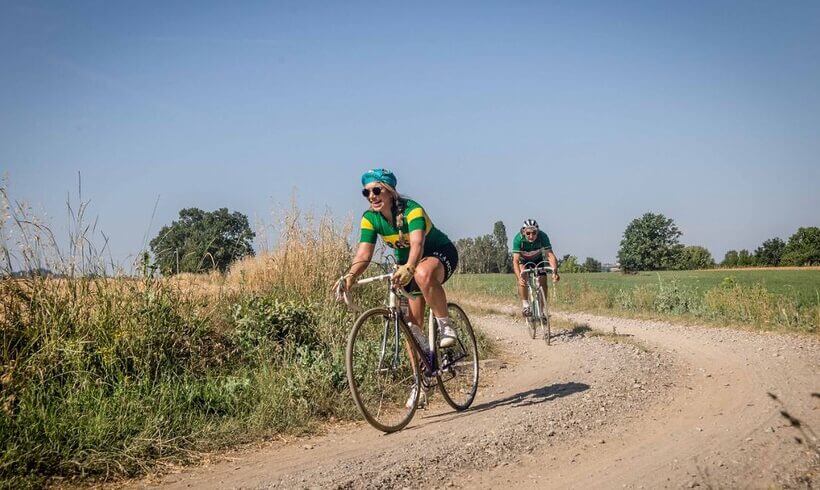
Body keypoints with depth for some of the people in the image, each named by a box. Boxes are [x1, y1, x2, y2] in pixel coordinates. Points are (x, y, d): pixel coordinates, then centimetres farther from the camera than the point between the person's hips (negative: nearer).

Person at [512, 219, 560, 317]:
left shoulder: (543, 236, -33)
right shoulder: (518, 239, -36)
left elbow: (550, 255, -38)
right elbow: (515, 260, -41)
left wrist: (554, 272, -55)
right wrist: (519, 278, -56)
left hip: (537, 259, 2)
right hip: (523, 260, -1)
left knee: (543, 282, -11)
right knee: (522, 275, -30)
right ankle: (525, 304, -19)